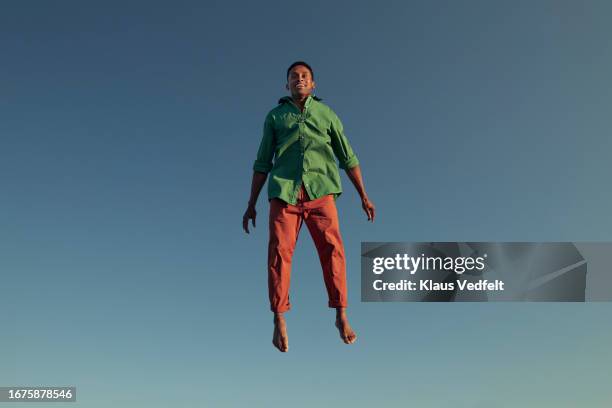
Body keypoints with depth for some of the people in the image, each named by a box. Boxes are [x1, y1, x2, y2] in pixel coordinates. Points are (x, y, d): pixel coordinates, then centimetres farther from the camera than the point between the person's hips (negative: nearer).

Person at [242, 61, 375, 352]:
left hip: (320, 190, 0)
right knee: (279, 251, -12)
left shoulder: (326, 114, 18)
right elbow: (262, 163, 16)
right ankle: (279, 322, -6)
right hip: (284, 191, 0)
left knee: (332, 248, -14)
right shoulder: (275, 116, 18)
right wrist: (251, 205, 11)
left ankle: (341, 316, -7)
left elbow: (348, 158, 17)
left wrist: (364, 196, 11)